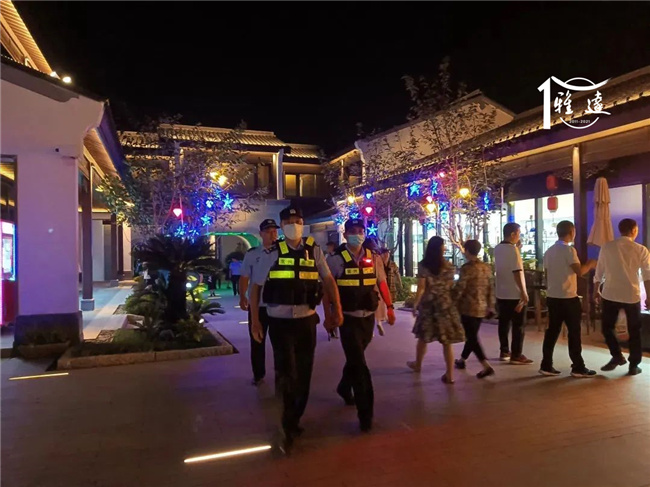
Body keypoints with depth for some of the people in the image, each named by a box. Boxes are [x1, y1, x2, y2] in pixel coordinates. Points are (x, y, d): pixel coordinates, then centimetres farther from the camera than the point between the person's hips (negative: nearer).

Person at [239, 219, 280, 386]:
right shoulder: (251, 254, 1)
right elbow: (244, 277, 3)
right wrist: (242, 296, -11)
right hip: (257, 306, 1)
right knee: (257, 341, 11)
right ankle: (258, 374, 27)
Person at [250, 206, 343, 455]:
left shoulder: (314, 251, 2)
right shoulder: (272, 254, -2)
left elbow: (328, 281, 3)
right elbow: (255, 287, 3)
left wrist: (337, 310, -9)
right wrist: (255, 321, -1)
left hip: (307, 320, 3)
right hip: (280, 322, -2)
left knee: (303, 374, 12)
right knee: (287, 373, -6)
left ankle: (292, 424, 33)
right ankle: (290, 426, 14)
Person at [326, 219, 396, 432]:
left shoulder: (373, 258, 2)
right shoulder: (336, 259, -9)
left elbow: (382, 283, 8)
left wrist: (390, 307, 4)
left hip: (368, 317, 4)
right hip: (348, 318, -4)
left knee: (355, 358, 22)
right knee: (359, 363, -3)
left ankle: (344, 387, 50)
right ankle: (365, 413, 6)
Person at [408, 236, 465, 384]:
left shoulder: (423, 265, -5)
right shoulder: (447, 266, 1)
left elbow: (421, 288, -8)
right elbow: (451, 287, 1)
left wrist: (415, 304, 1)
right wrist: (451, 301, 13)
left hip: (428, 305, -1)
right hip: (446, 305, 1)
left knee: (423, 337, 15)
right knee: (447, 341, 3)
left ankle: (417, 365, 34)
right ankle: (449, 375, 5)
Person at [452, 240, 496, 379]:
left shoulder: (467, 267, -14)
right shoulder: (486, 267, 8)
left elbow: (459, 289, -16)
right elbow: (490, 289, 11)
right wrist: (490, 307, 18)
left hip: (468, 307, -8)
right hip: (482, 308, 8)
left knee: (471, 337, -3)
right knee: (472, 335, 17)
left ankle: (486, 366, -11)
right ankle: (461, 360, 32)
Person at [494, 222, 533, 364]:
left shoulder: (497, 249, 10)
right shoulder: (513, 249, -15)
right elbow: (517, 271, -20)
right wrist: (524, 292, -18)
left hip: (501, 292, 8)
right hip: (514, 293, -8)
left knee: (504, 323, 12)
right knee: (519, 325, 0)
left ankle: (504, 352, 19)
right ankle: (516, 355, 2)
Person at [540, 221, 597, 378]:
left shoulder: (549, 251, 11)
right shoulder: (569, 250, -12)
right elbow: (579, 271, -18)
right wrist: (590, 264, 1)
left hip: (552, 297, 7)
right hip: (568, 298, -7)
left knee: (552, 331, 9)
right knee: (574, 332, 3)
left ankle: (546, 366, 10)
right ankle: (578, 368, 11)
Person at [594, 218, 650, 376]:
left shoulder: (607, 247, 1)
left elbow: (599, 271, 6)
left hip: (610, 294, 0)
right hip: (632, 295, 0)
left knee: (607, 328, 16)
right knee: (634, 331, 13)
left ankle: (617, 356, 12)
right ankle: (634, 365, 17)